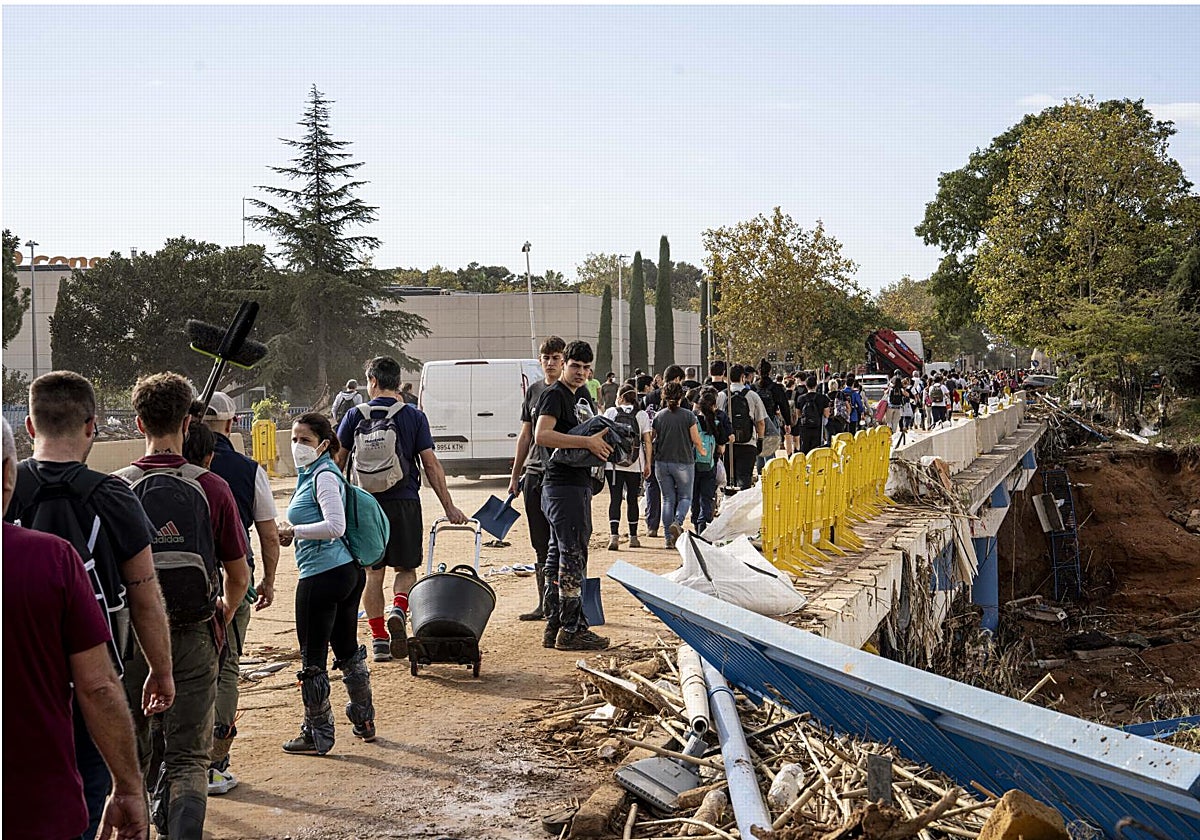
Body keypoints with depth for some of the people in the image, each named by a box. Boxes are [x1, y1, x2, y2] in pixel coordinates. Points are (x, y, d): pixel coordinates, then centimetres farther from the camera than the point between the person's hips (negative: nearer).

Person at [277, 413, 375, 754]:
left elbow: (335, 526, -24)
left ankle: (316, 735, 12)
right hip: (348, 571, 10)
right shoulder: (311, 473, 16)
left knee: (312, 659, 1)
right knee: (348, 651, 21)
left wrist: (293, 531, -16)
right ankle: (364, 721, 33)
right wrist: (293, 533, 10)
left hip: (322, 575, -10)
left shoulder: (323, 475, -14)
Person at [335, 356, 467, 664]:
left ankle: (379, 638, 11)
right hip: (404, 501, -1)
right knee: (406, 568, 12)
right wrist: (449, 507, 1)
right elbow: (431, 465, -3)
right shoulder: (414, 416, 0)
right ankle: (399, 611, -14)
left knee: (373, 572, 10)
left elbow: (337, 461, 4)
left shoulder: (355, 415, 1)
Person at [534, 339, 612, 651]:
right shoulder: (554, 395, -10)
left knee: (557, 557, 12)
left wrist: (605, 442, 10)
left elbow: (595, 430, 33)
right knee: (573, 557, -7)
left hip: (578, 485, 10)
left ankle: (553, 627, 19)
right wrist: (588, 442, -26)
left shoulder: (581, 398, 19)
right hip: (563, 487, -10)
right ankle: (571, 630, -1)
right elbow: (541, 435, -25)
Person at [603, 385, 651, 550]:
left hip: (613, 463, -1)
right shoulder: (642, 415, 6)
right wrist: (648, 464, 6)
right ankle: (633, 538, 16)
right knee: (632, 499, 10)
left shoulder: (611, 412, 4)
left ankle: (614, 536, -16)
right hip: (635, 463, 1)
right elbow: (648, 441, 2)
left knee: (615, 499, -2)